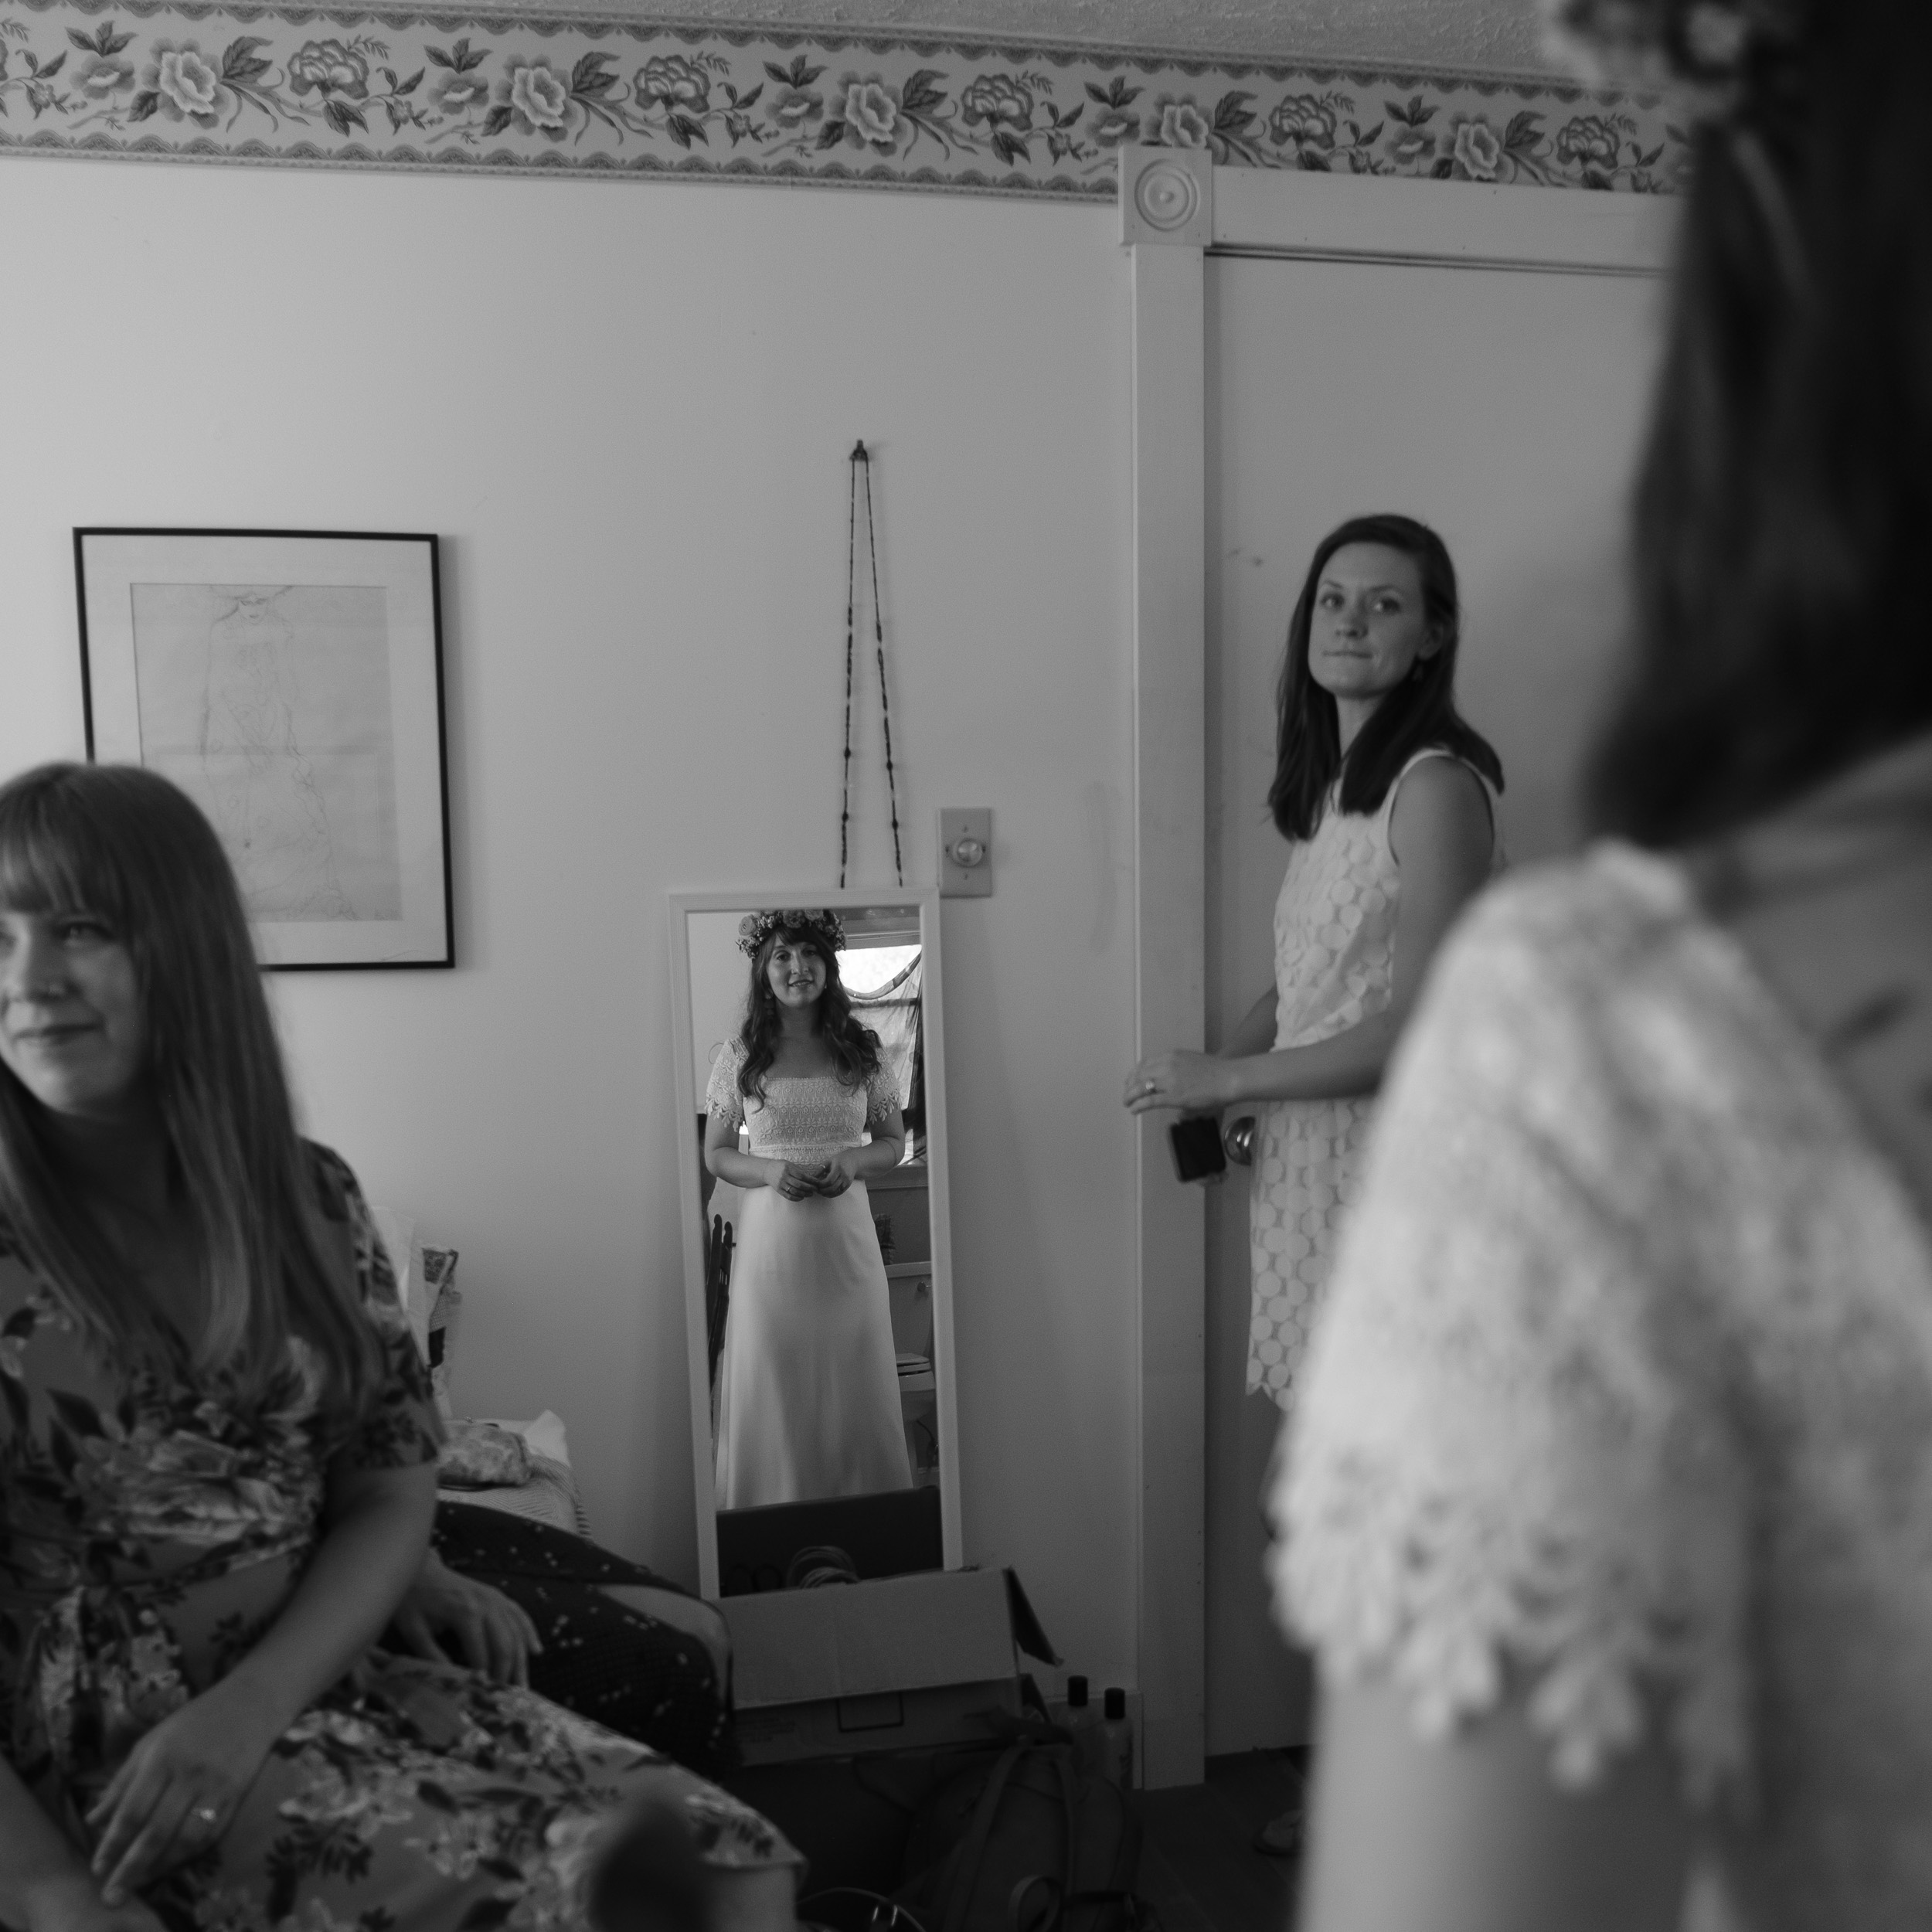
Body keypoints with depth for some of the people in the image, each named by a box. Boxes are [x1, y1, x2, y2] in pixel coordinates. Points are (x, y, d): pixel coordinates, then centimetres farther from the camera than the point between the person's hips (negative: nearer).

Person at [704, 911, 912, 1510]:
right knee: (774, 1392, 3)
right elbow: (715, 1153, 6)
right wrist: (770, 1171, -13)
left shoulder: (861, 1050, 4)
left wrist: (854, 1161, -11)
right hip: (771, 1240, -1)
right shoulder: (739, 1056, 1)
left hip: (847, 1240, 1)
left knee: (855, 1388, 7)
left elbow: (893, 1142, 10)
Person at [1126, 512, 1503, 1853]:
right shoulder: (1325, 782, 13)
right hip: (1314, 1163, 8)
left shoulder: (1437, 784, -12)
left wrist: (1230, 1079, -12)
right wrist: (1221, 1064, 2)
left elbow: (1419, 1023, -17)